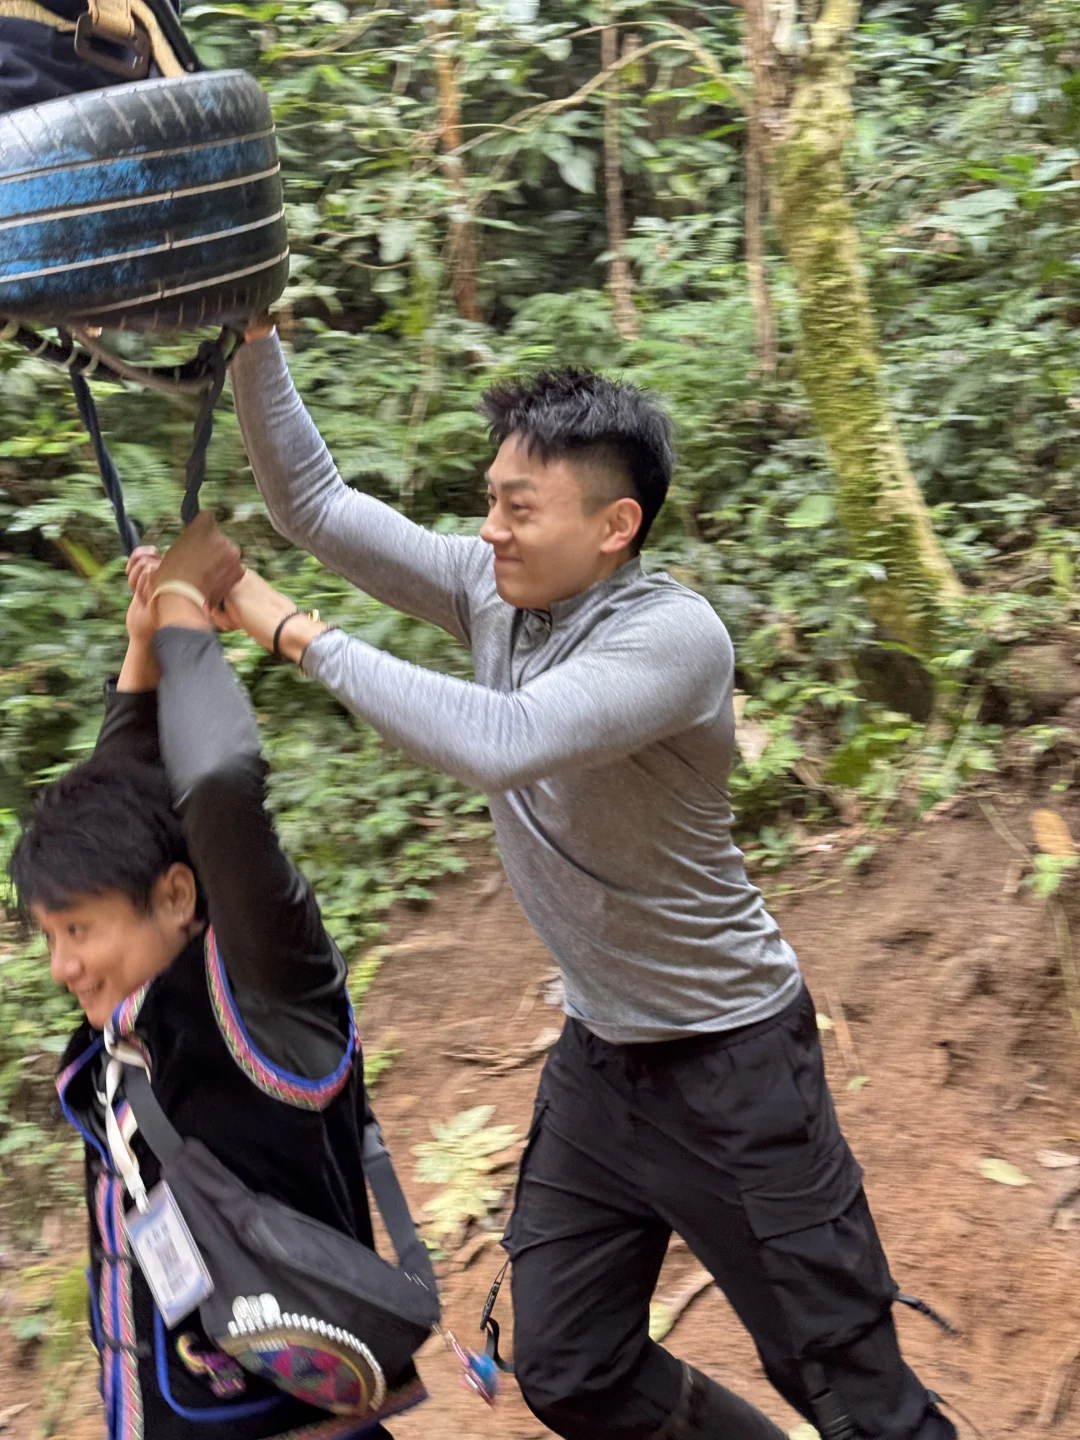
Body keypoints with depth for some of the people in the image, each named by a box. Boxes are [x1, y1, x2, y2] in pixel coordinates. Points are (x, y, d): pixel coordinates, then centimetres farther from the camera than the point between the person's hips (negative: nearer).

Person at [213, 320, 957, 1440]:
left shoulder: (671, 636, -25)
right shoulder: (492, 588, -4)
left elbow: (499, 743, -40)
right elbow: (311, 503, -3)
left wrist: (293, 632, -33)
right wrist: (250, 337, -16)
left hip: (728, 1063, -7)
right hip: (598, 1053, 7)